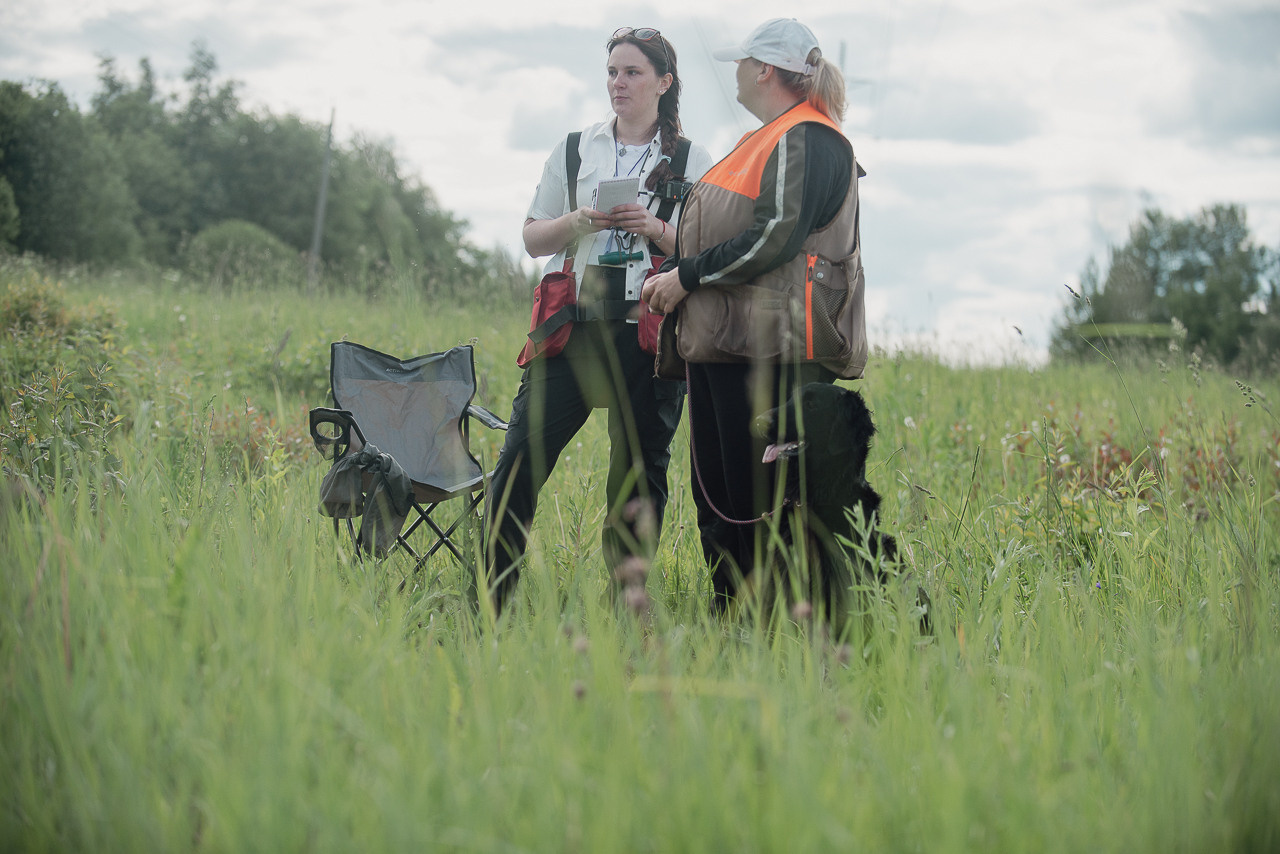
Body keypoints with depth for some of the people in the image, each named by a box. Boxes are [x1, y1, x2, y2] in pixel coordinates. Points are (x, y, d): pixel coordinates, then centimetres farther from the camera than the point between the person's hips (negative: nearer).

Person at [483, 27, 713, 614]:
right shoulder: (574, 151, 13)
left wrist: (657, 230, -11)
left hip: (648, 330, -1)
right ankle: (493, 602, -1)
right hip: (574, 323, 1)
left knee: (639, 468, 2)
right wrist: (579, 221, -6)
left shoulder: (691, 163, 8)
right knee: (522, 455, -7)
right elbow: (533, 239, 14)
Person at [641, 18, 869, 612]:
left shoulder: (806, 140, -7)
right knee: (714, 491, 10)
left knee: (759, 496, -11)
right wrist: (674, 277, 11)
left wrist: (686, 277, -13)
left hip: (769, 349, -10)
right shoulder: (766, 141, 24)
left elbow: (774, 238, -18)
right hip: (720, 341, 10)